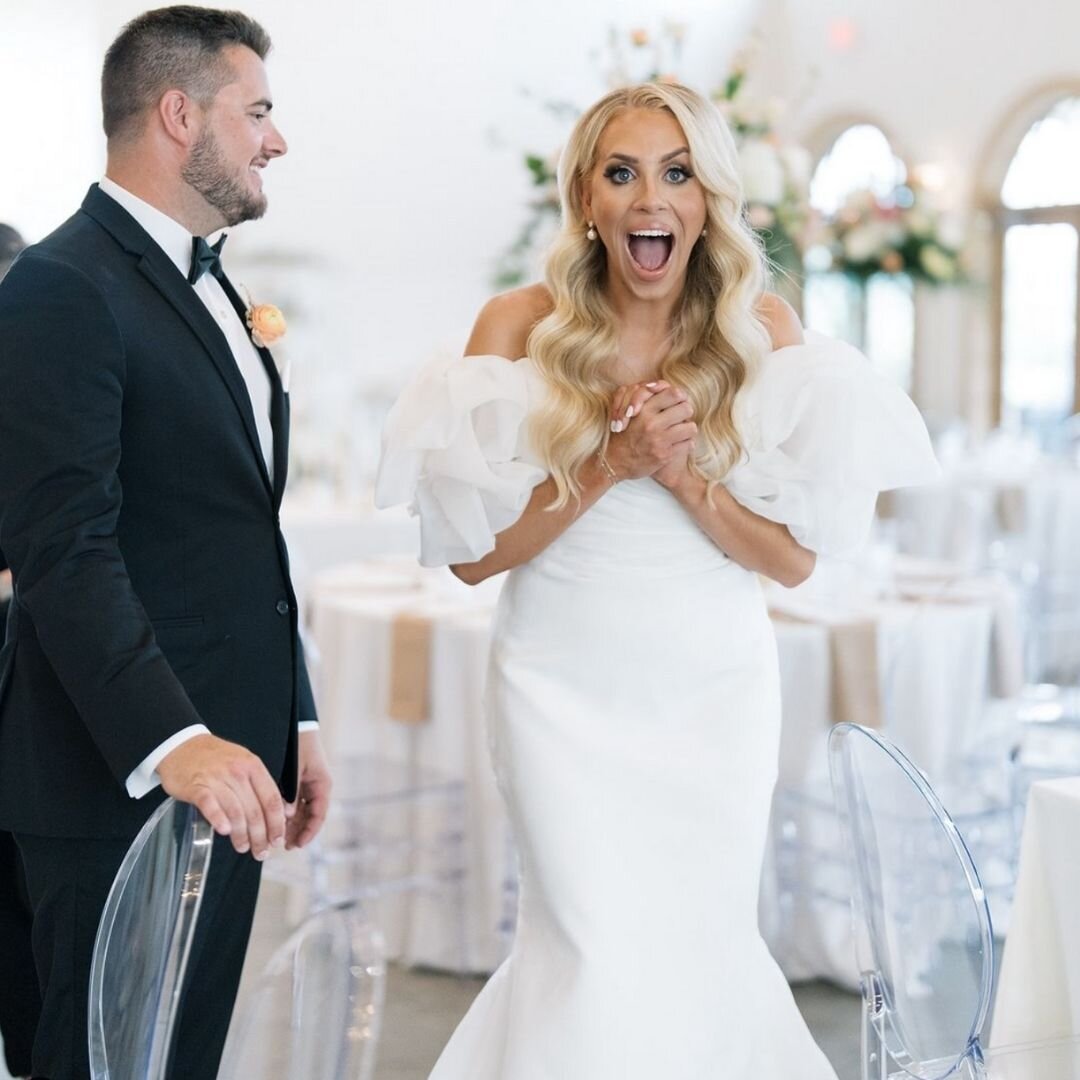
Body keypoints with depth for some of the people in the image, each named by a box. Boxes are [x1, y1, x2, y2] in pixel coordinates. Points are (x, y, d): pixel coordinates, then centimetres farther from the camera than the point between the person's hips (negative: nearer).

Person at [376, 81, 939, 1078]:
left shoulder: (764, 330, -3)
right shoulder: (520, 326, -6)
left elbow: (797, 556, -4)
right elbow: (471, 552, -8)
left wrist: (684, 475, -18)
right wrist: (606, 466, -19)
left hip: (717, 695, 2)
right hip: (566, 690, -1)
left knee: (702, 947, 9)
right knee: (600, 951, -5)